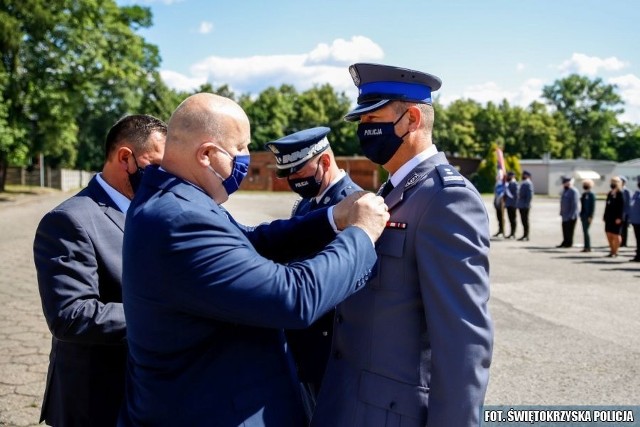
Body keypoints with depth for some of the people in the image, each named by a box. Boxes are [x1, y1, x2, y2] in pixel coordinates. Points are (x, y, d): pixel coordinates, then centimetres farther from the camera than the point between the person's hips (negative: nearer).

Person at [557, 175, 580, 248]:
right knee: (565, 229, 11)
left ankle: (569, 243, 4)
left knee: (569, 229, -3)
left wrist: (571, 215, -20)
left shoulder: (574, 192, -15)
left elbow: (575, 205, -19)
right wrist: (561, 212, 18)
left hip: (571, 215, -9)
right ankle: (565, 242, 19)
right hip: (565, 214, 9)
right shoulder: (565, 190, 15)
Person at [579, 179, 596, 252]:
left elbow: (593, 206, -13)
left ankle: (588, 247, -3)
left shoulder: (591, 195, -11)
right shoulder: (583, 194, 12)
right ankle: (586, 247, 14)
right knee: (584, 231, 9)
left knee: (586, 231, -9)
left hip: (588, 215, -8)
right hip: (583, 215, 8)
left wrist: (590, 216, -17)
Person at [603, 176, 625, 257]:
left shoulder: (620, 194, -9)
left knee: (615, 235, 0)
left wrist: (619, 218, -19)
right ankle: (612, 250, 20)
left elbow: (622, 206, -14)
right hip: (609, 217, 8)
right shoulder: (609, 194, 13)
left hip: (616, 218, -8)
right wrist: (605, 216, 14)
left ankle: (615, 252, 8)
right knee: (609, 234, 9)